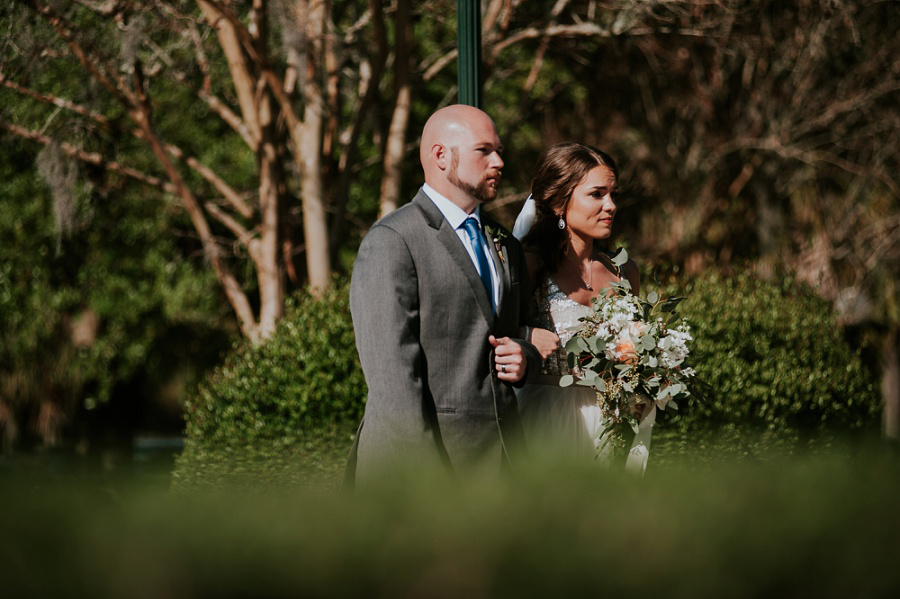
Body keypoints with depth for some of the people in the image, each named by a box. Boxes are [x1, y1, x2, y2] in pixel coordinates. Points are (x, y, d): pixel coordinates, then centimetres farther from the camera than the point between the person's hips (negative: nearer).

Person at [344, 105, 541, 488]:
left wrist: (526, 358, 4)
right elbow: (392, 373, -14)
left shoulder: (506, 246, 19)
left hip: (500, 456, 7)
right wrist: (426, 481, -21)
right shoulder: (391, 242, -7)